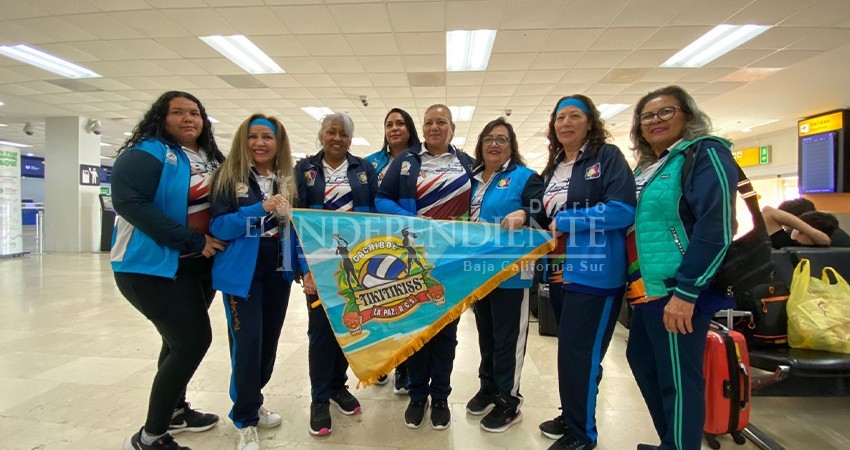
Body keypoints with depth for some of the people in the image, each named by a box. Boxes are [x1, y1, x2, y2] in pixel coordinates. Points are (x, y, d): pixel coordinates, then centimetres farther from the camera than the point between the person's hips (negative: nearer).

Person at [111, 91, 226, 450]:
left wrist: (219, 240, -1)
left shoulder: (212, 159, 11)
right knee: (194, 340, -11)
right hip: (153, 266, -8)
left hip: (200, 266, 8)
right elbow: (130, 202, -23)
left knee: (181, 340, 18)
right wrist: (192, 241, -24)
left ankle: (175, 410, 38)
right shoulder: (146, 153, -12)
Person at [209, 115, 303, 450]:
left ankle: (251, 402, 35)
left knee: (270, 338, 13)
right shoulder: (228, 176, -5)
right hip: (241, 272, -4)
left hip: (278, 272, 4)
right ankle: (245, 420, 16)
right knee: (247, 340, -5)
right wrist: (260, 208, -22)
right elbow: (218, 226, -11)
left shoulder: (289, 180, 6)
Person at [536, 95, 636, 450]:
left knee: (578, 353, -2)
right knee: (571, 351, 18)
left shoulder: (608, 156, -6)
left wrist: (565, 221, -15)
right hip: (560, 273, 7)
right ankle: (572, 417, 35)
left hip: (595, 274, -7)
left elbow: (623, 210, -18)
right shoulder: (553, 168, 15)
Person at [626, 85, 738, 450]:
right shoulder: (647, 167, 16)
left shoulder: (705, 153, -9)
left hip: (678, 292, -9)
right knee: (641, 360, 19)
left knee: (678, 379, 1)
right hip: (650, 290, 10)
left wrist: (685, 292, -22)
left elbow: (716, 228, -19)